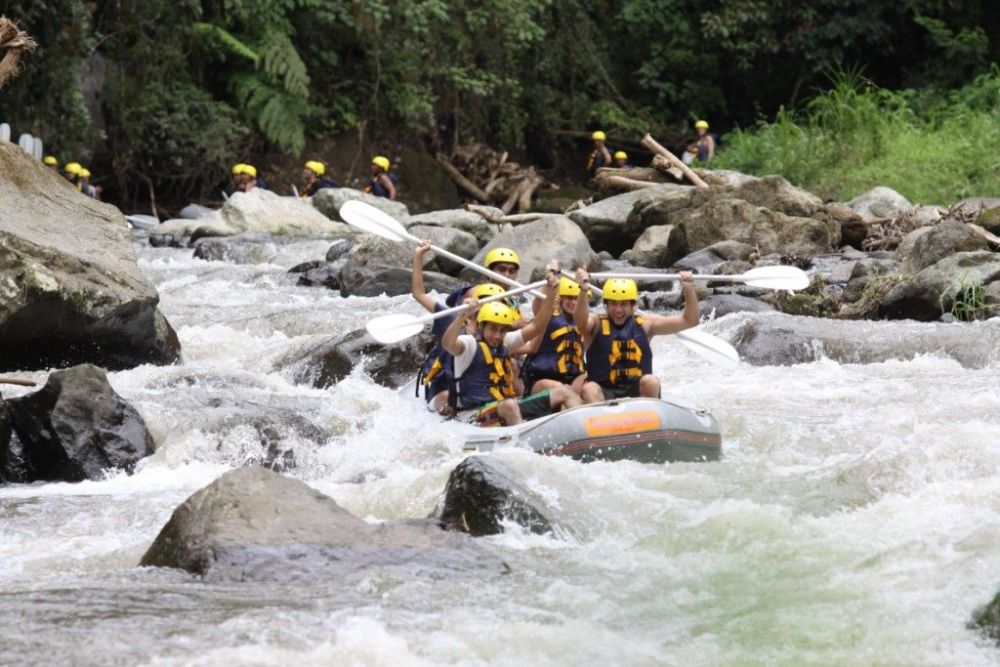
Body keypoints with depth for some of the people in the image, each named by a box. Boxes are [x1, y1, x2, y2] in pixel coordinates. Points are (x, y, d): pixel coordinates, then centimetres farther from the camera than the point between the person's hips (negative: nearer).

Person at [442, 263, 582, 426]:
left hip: (511, 406, 8)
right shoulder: (470, 344, -4)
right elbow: (448, 343, -26)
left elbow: (536, 327, 13)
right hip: (478, 413, -8)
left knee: (563, 392, 2)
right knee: (509, 405, -40)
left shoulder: (505, 342, 17)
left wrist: (551, 292, 3)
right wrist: (463, 316, -41)